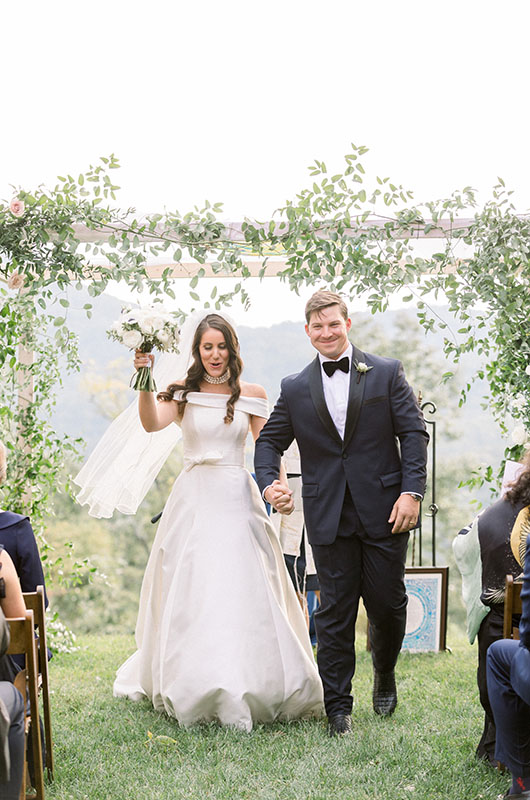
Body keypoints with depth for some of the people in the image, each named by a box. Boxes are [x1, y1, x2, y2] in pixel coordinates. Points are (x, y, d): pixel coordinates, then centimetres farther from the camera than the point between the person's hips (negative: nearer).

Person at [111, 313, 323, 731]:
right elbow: (152, 423, -13)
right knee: (191, 595, 3)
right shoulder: (183, 393, 4)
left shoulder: (252, 394, 7)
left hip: (237, 499, 1)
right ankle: (192, 687, 19)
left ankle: (249, 687, 13)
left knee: (246, 592, -1)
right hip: (194, 499, 0)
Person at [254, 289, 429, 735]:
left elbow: (414, 433, 1)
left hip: (385, 512, -1)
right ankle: (338, 707, 14)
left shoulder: (387, 373, 3)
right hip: (329, 518, 1)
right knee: (335, 613, 4)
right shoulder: (295, 389, 8)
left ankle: (385, 674, 37)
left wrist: (412, 491, -10)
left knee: (388, 603, 7)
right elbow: (270, 441, 13)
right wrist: (269, 483, -6)